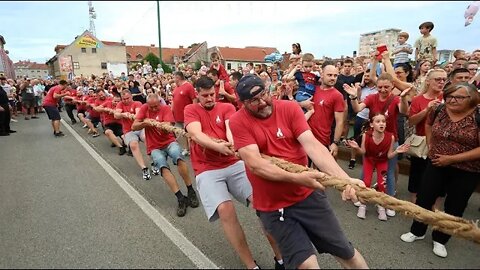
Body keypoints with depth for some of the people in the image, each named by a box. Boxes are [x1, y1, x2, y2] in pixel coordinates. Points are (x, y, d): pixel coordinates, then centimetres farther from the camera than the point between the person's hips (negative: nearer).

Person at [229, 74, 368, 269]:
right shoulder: (238, 121, -11)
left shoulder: (289, 108, -5)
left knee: (345, 252, 13)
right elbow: (254, 164, -21)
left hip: (308, 195, 3)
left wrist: (343, 178, -30)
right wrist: (297, 178, -30)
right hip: (272, 206, -2)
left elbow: (312, 144, -17)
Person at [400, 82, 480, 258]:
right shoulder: (438, 111, -6)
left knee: (454, 207, 12)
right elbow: (428, 125, 17)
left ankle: (440, 240, 32)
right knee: (423, 198, 8)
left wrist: (451, 158, -22)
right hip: (436, 165, 3)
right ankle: (417, 231, 30)